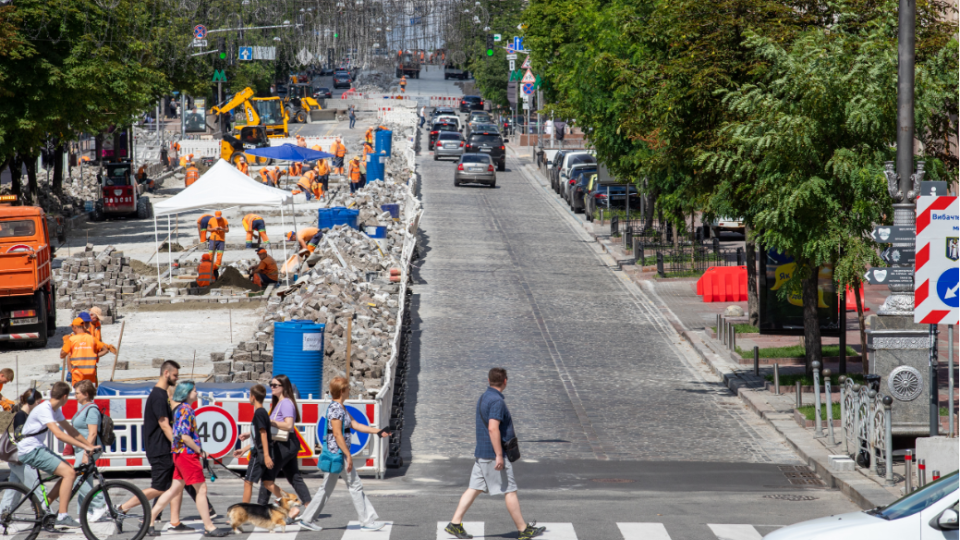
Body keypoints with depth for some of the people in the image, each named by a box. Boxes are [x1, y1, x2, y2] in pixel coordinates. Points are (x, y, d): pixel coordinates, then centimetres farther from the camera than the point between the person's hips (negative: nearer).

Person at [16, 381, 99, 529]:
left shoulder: (55, 410, 10)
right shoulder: (44, 410, -21)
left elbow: (70, 430, 15)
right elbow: (59, 435, -30)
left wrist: (91, 446, 7)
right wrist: (84, 447, -31)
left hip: (39, 449, 10)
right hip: (30, 451, -10)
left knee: (70, 472, 6)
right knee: (69, 472, -19)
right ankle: (62, 517, -18)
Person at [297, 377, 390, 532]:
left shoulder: (340, 408, 14)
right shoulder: (336, 409, -17)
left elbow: (355, 425, 17)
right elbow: (337, 434, -21)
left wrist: (378, 431, 15)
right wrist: (348, 455, -20)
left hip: (334, 455, 10)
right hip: (338, 453, -10)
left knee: (327, 488, 12)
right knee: (355, 486, -2)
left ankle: (307, 519, 14)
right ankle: (367, 521, 3)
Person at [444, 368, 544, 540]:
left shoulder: (482, 398, 13)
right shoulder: (497, 401, -17)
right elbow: (493, 429, -25)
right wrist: (499, 455, -25)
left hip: (481, 454, 9)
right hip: (493, 455, -9)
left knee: (474, 489, 9)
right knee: (510, 491, -1)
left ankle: (455, 524, 4)